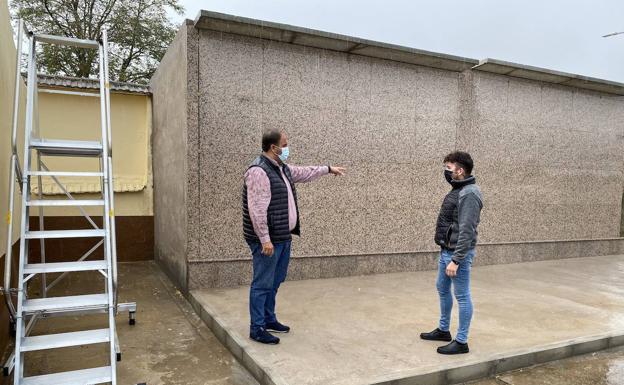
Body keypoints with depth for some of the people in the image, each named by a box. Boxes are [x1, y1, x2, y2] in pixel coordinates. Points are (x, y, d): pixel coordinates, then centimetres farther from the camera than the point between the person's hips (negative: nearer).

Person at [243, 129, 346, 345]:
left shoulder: (282, 167, 12)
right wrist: (265, 239, -24)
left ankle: (269, 319, 33)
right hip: (268, 240, -10)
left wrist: (328, 169, 37)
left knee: (275, 282, 19)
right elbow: (257, 209, -23)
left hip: (283, 237, 10)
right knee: (263, 284, -1)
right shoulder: (259, 171, -19)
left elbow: (304, 173, 31)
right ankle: (257, 329, 10)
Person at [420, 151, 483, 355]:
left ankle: (461, 342, 13)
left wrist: (456, 260, -25)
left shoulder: (469, 194, -19)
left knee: (462, 296, 1)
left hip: (458, 254, -10)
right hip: (446, 251, 10)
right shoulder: (457, 190, 12)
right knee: (442, 290, 20)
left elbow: (466, 231, -23)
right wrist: (446, 254, 18)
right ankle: (443, 330, 36)